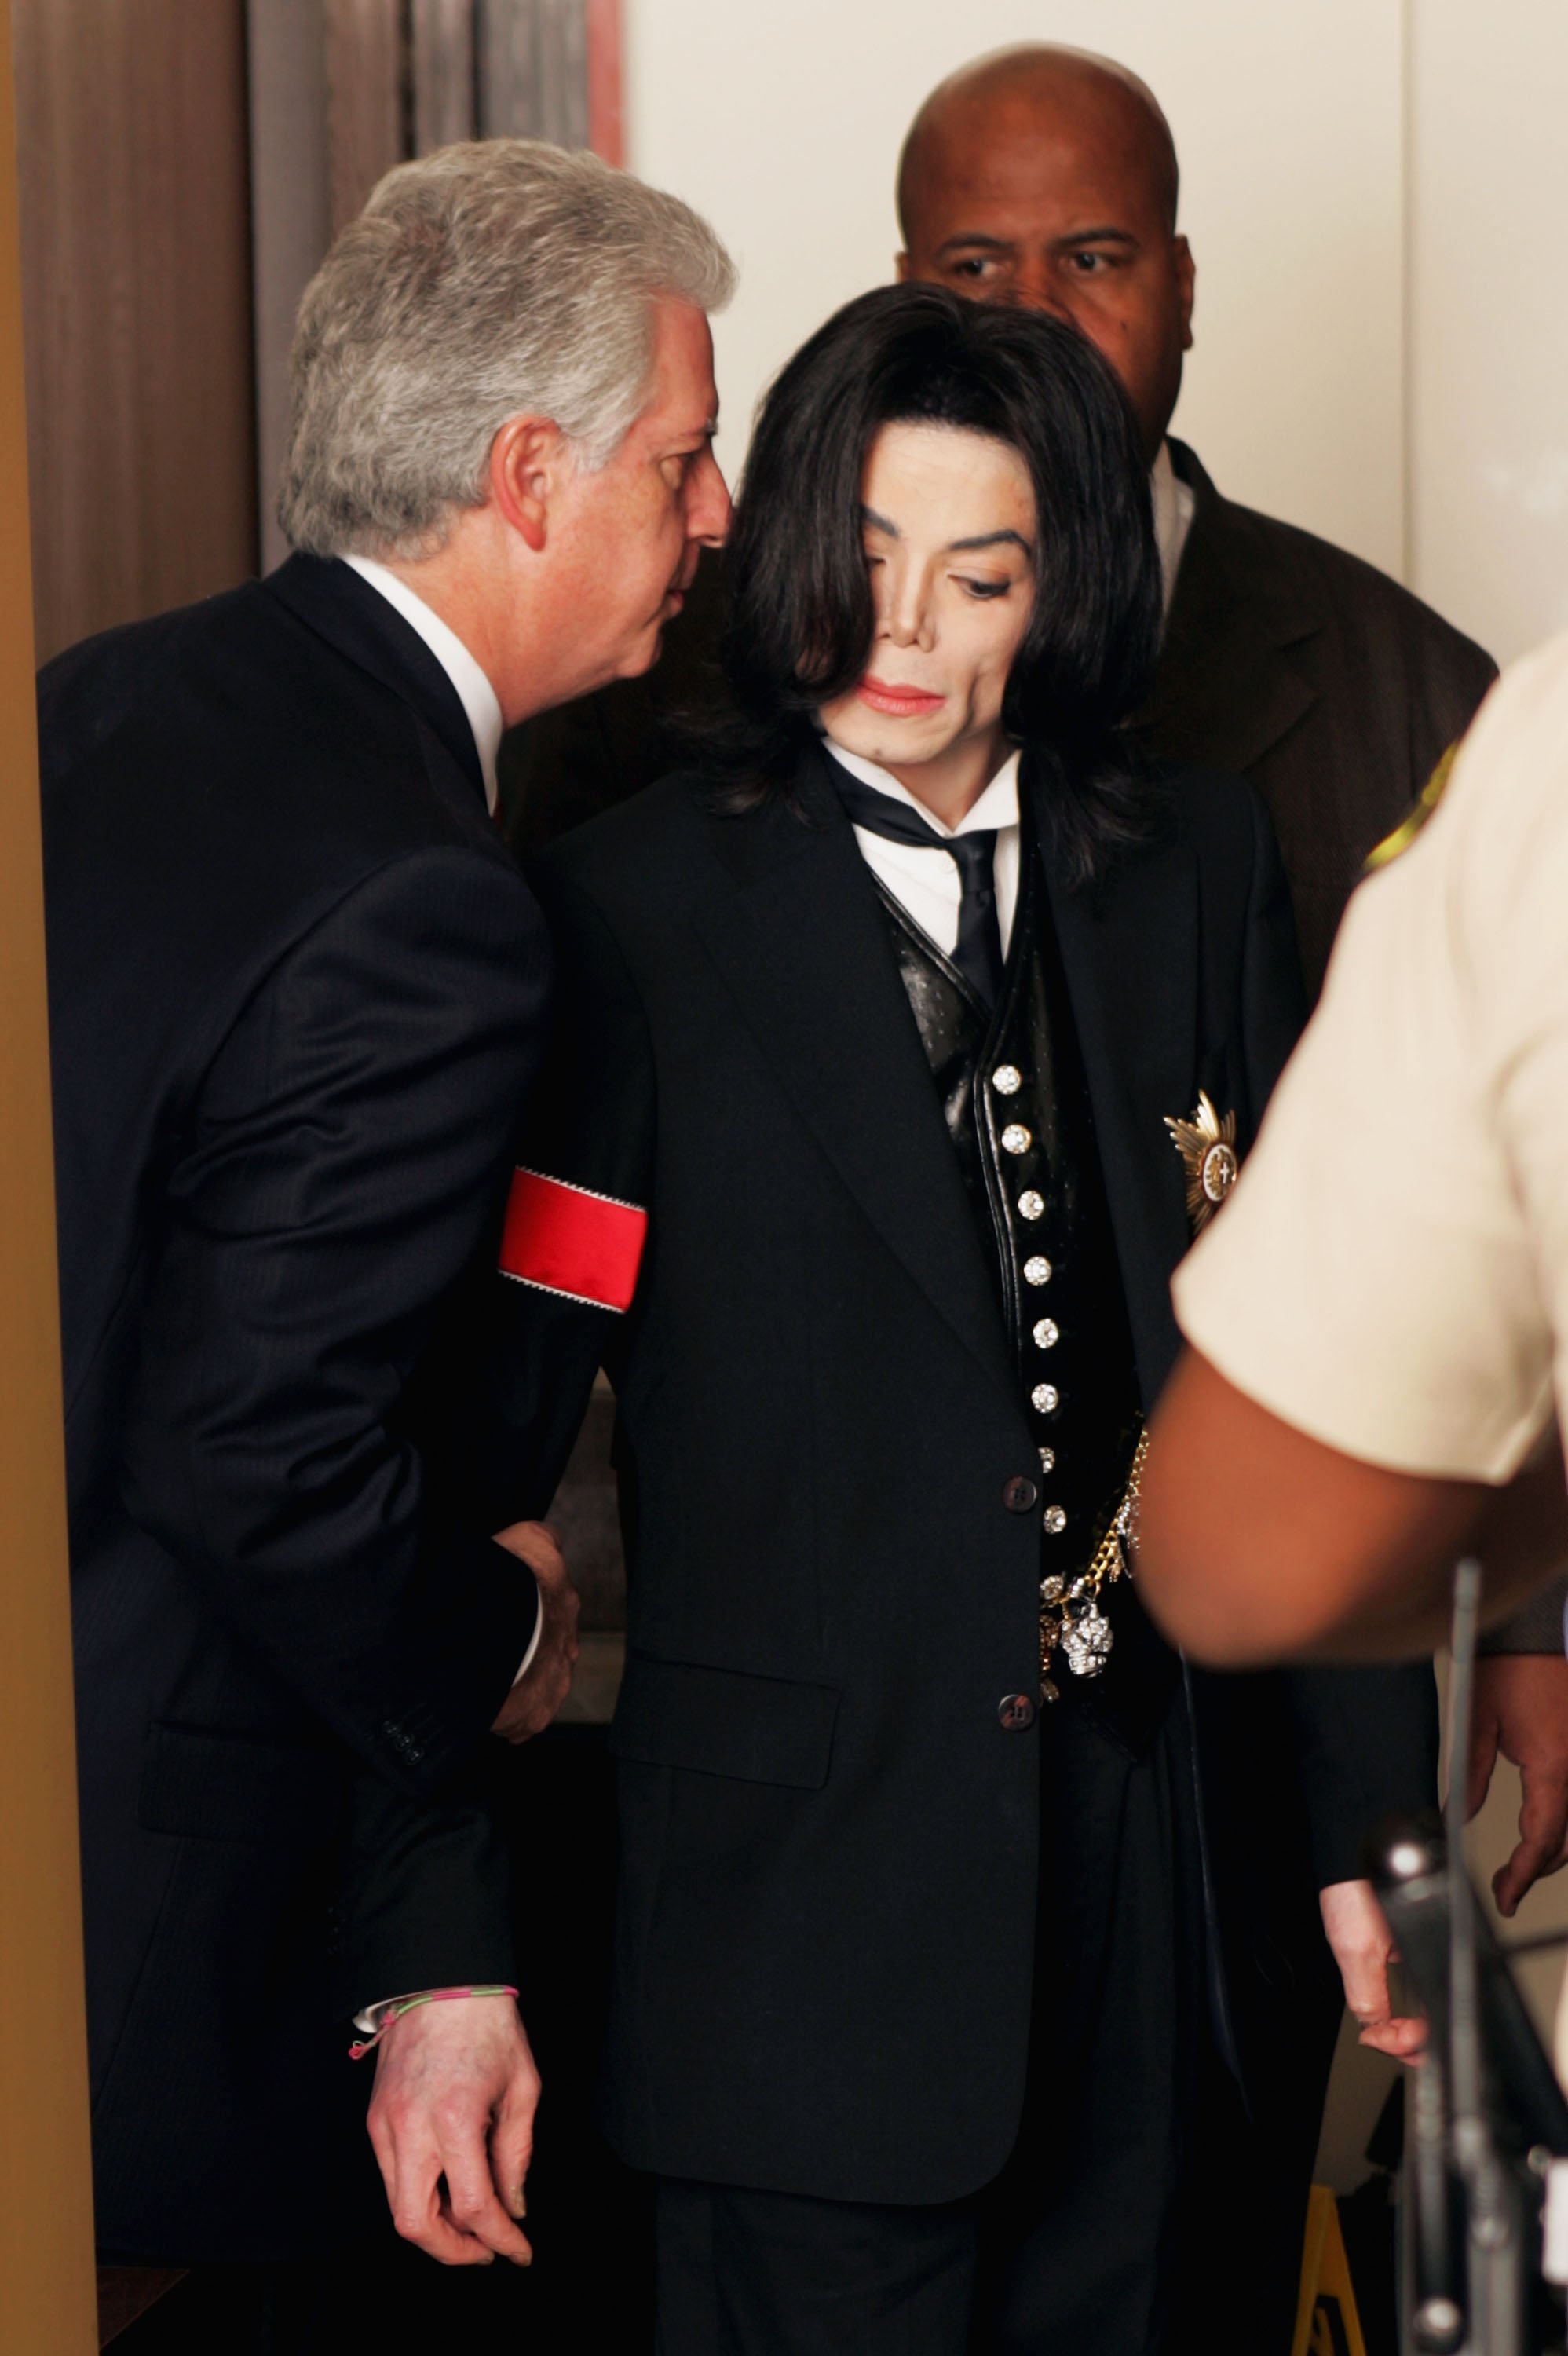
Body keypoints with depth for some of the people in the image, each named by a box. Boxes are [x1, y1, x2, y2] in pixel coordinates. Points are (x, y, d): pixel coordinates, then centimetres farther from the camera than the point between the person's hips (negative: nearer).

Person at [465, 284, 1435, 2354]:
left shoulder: (1197, 869, 7)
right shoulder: (638, 906, -5)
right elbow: (505, 1391, -8)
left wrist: (1369, 1813, 8)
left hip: (1172, 1855, 4)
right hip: (814, 1856, -4)